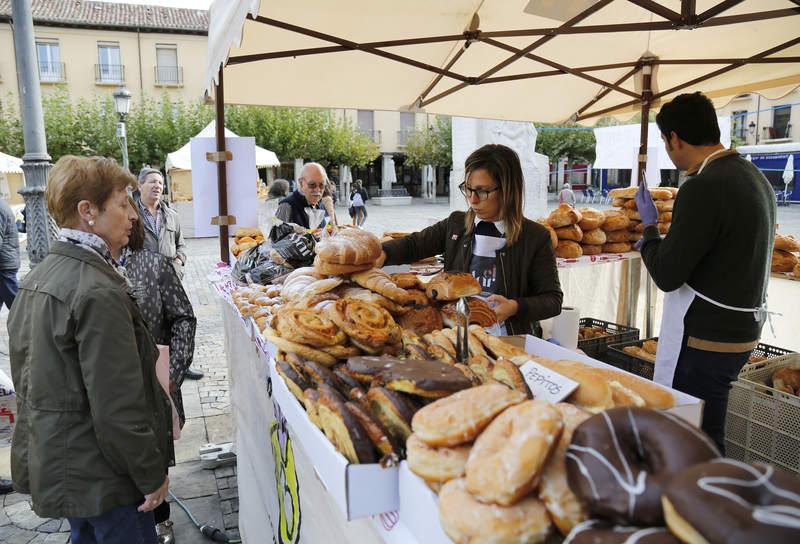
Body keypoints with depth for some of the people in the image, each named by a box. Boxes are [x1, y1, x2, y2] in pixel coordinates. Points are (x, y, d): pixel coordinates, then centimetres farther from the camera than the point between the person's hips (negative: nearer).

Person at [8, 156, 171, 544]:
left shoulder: (37, 278, 4)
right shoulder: (98, 292, -26)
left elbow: (27, 376, 13)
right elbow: (118, 407, -26)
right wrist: (152, 477, -15)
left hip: (50, 463, 9)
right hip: (100, 475, -9)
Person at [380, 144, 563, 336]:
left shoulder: (535, 237, -2)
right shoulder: (456, 224, 11)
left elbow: (553, 300, 2)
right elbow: (413, 244, 8)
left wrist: (516, 307, -17)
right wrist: (382, 254, -13)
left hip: (513, 340, -2)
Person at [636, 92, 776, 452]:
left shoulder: (704, 188, -21)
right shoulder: (754, 176, 10)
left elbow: (667, 276, -18)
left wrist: (649, 226, -3)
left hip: (705, 340, -10)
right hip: (741, 330, 10)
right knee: (706, 436, 20)